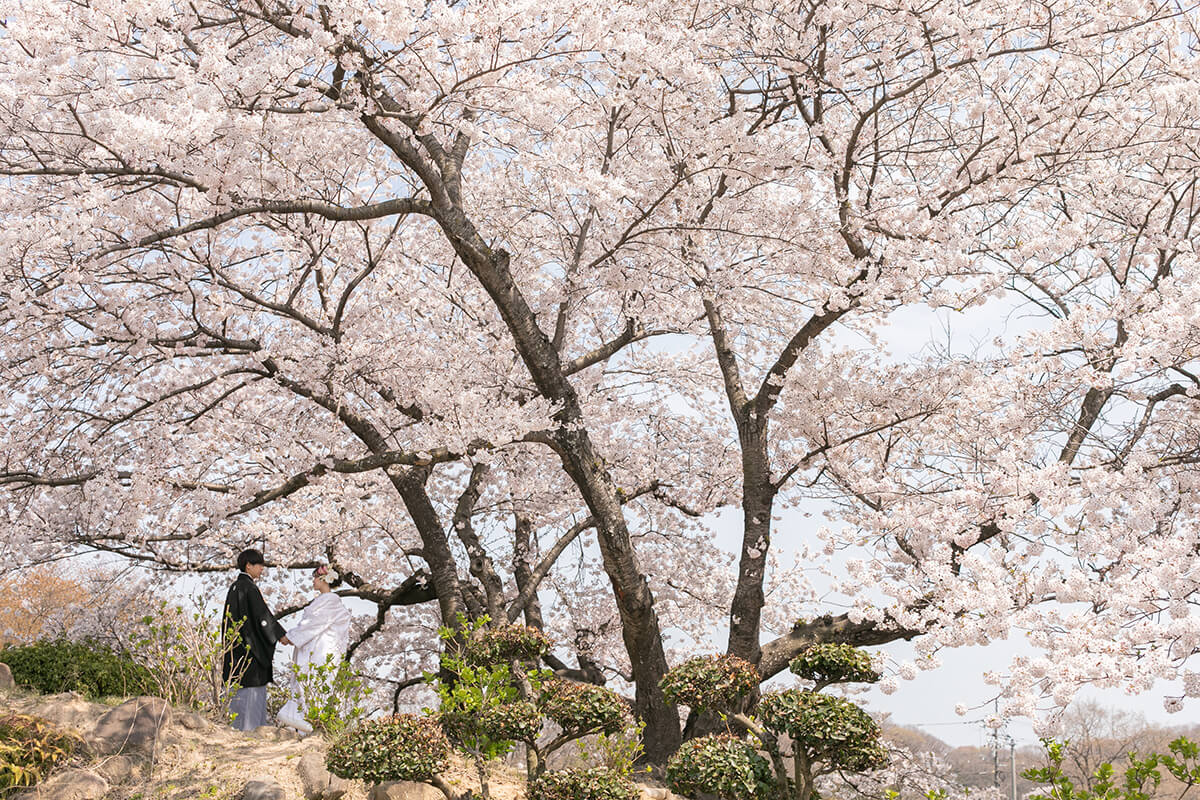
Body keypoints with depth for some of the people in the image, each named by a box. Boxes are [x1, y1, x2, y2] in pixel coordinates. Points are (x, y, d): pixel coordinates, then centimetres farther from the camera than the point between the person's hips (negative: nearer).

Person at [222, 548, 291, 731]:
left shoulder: (235, 587, 14)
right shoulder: (249, 588, -15)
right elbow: (262, 615, -17)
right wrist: (281, 635, -8)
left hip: (237, 646, 10)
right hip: (249, 648, -10)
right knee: (250, 691, -6)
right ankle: (247, 730, -6)